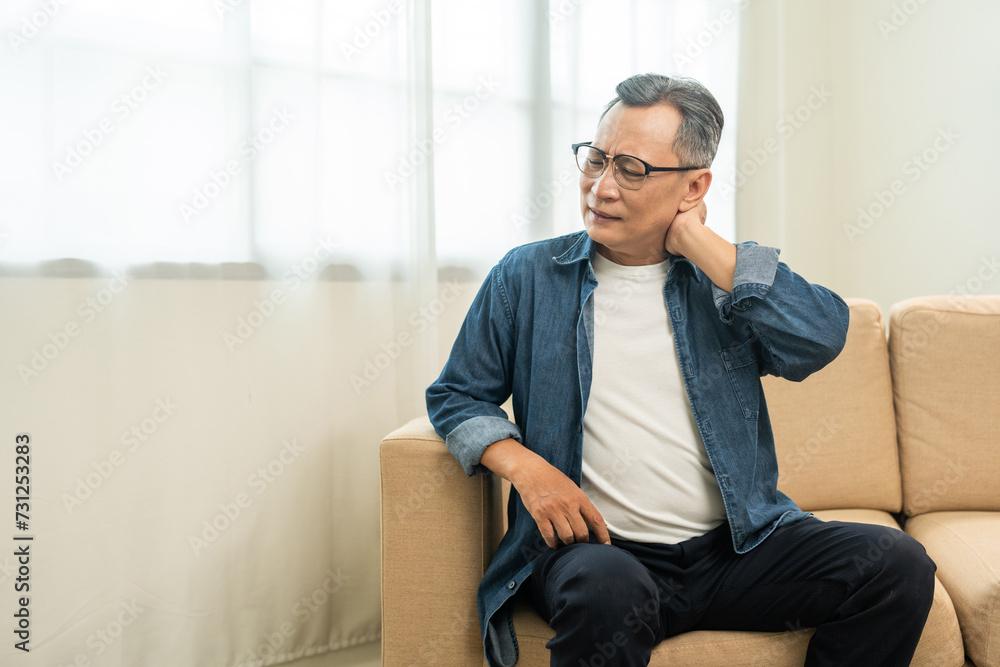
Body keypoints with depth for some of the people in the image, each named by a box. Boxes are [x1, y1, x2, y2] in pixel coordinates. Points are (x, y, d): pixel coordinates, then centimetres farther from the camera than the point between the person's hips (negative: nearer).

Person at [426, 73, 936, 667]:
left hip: (739, 546, 3)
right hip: (594, 546, -3)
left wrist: (694, 240, -9)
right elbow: (457, 394, 10)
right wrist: (523, 466, -10)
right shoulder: (528, 277, 6)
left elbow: (823, 338, -11)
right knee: (607, 593, -38)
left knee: (899, 566, -16)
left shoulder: (725, 277, 8)